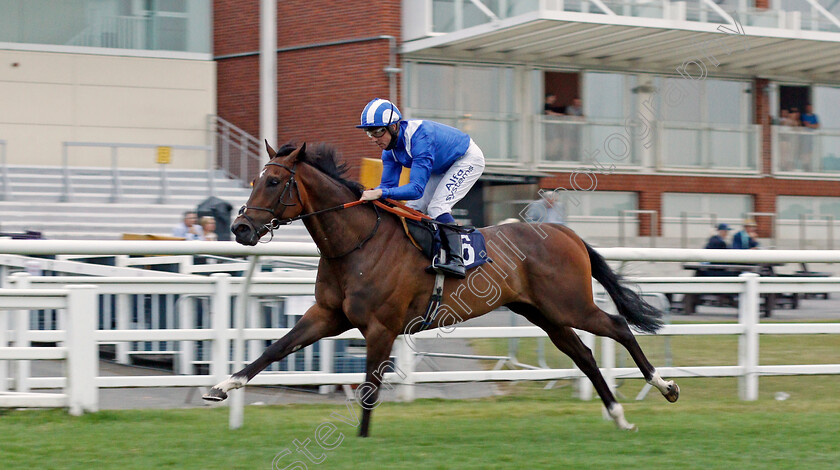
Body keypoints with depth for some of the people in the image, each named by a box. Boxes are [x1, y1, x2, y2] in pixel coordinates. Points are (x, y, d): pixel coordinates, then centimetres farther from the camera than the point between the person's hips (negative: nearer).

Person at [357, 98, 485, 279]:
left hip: (468, 160, -9)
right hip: (442, 167, 9)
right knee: (413, 209, 0)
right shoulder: (390, 146, -13)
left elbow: (417, 188, -44)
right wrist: (370, 193, -30)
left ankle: (456, 261, -31)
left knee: (437, 207, -25)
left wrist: (380, 193, -51)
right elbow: (388, 184, -10)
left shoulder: (420, 138, -39)